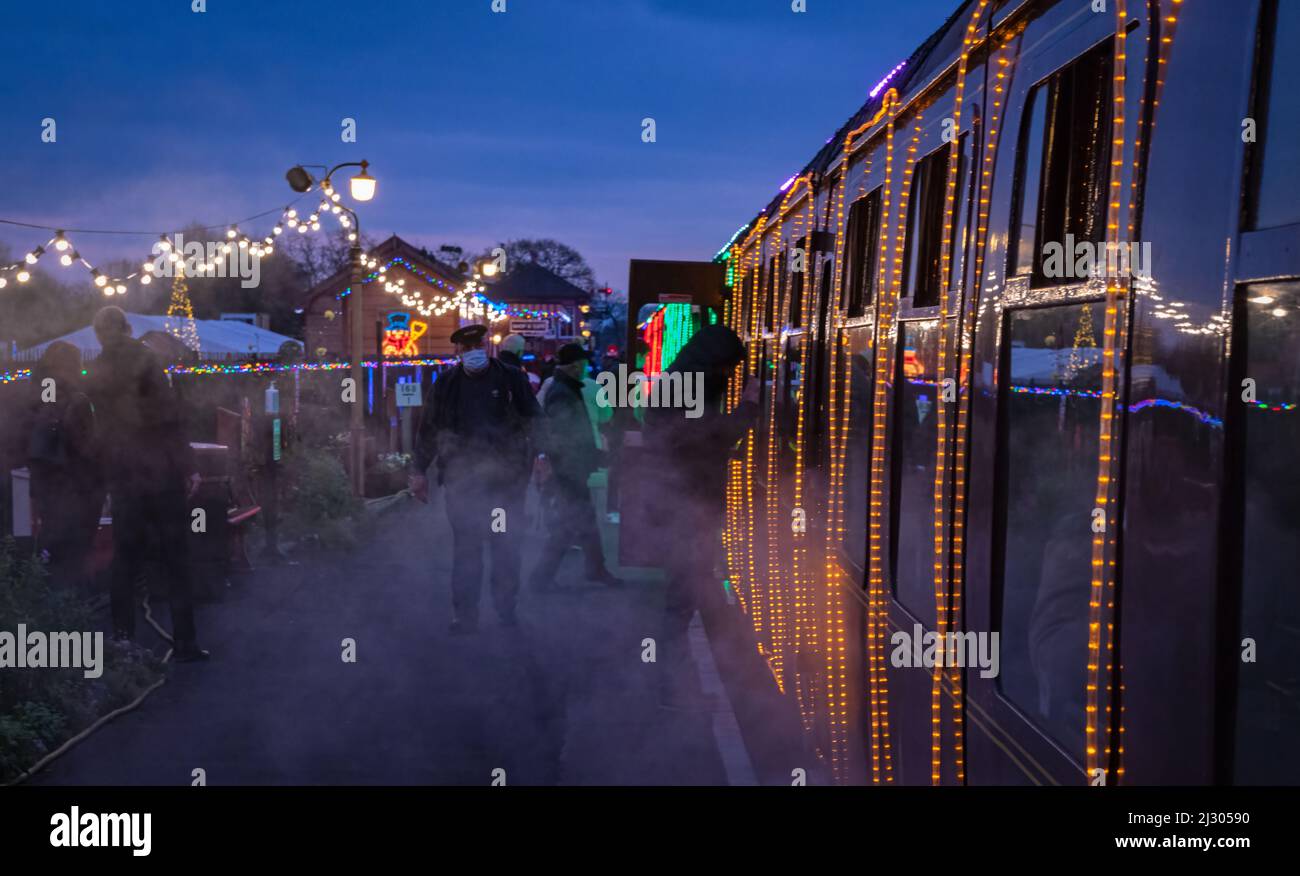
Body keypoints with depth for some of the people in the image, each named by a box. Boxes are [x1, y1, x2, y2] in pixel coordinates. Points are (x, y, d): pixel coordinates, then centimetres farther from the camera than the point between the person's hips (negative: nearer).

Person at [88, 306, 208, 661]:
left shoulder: (96, 374, 7)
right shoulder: (145, 360, -7)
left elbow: (103, 428, 8)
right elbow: (169, 419, -12)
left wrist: (111, 478, 11)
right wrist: (187, 466, -9)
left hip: (122, 478, 4)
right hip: (160, 472, -4)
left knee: (126, 561, 11)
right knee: (176, 561, 1)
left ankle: (122, 641, 13)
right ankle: (184, 642, 2)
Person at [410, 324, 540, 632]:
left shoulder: (511, 378, 2)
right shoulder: (447, 383, 6)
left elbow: (533, 421, 3)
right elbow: (428, 428, 11)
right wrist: (419, 471, 9)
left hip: (506, 477, 0)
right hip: (462, 479, 0)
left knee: (507, 548, 6)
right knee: (465, 549, 3)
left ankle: (506, 611, 19)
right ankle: (464, 615, 9)